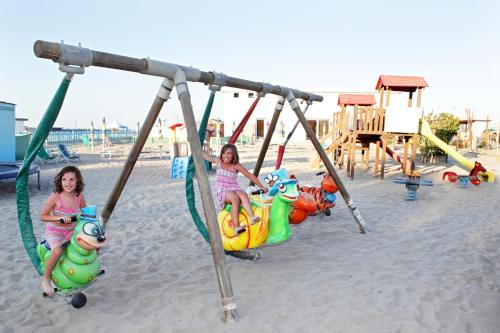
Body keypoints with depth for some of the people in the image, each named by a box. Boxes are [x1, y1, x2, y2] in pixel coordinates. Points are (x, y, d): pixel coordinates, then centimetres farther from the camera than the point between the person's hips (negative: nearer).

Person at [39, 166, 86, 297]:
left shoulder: (79, 196, -7)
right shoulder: (55, 197, -20)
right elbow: (42, 216, -13)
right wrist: (59, 218, -27)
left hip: (71, 231, 5)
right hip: (54, 232, -5)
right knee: (57, 251, -32)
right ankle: (46, 279, -7)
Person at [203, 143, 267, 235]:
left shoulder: (236, 166, 2)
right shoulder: (218, 161, 8)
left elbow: (250, 176, 1)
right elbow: (207, 157, 25)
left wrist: (262, 187, -1)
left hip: (234, 189, 1)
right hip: (222, 191, -1)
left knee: (243, 194, -35)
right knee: (235, 198, -35)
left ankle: (252, 217, -53)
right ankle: (235, 228, -45)